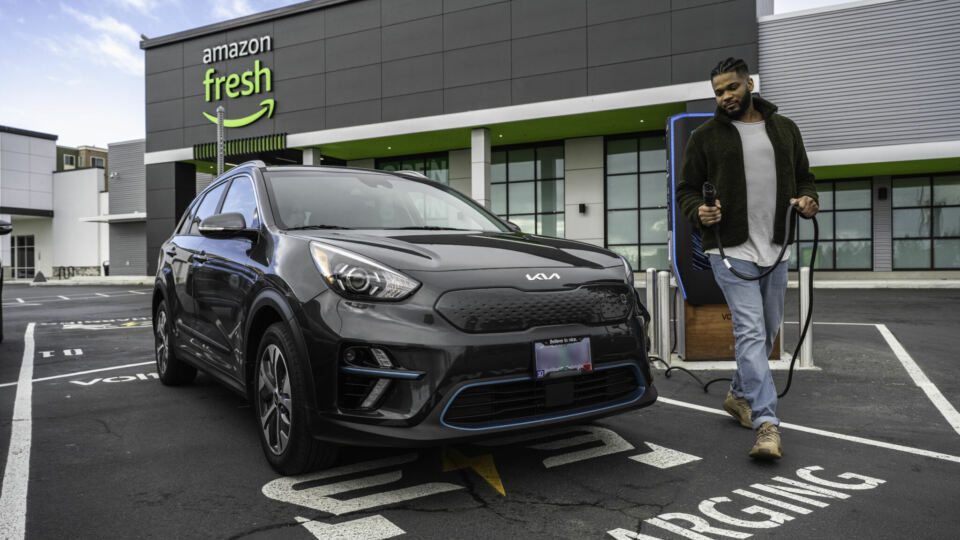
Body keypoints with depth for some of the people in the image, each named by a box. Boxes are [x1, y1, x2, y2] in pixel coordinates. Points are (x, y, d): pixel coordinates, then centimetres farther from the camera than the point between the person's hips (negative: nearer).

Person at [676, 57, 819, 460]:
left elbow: (803, 178, 17)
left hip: (775, 249, 5)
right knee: (750, 331, -13)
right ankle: (767, 424, -13)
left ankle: (739, 394, 36)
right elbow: (686, 190, 3)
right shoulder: (705, 136, 0)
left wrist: (808, 200, -5)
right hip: (731, 249, -5)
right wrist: (698, 212, -18)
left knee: (768, 332, 15)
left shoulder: (784, 129, 11)